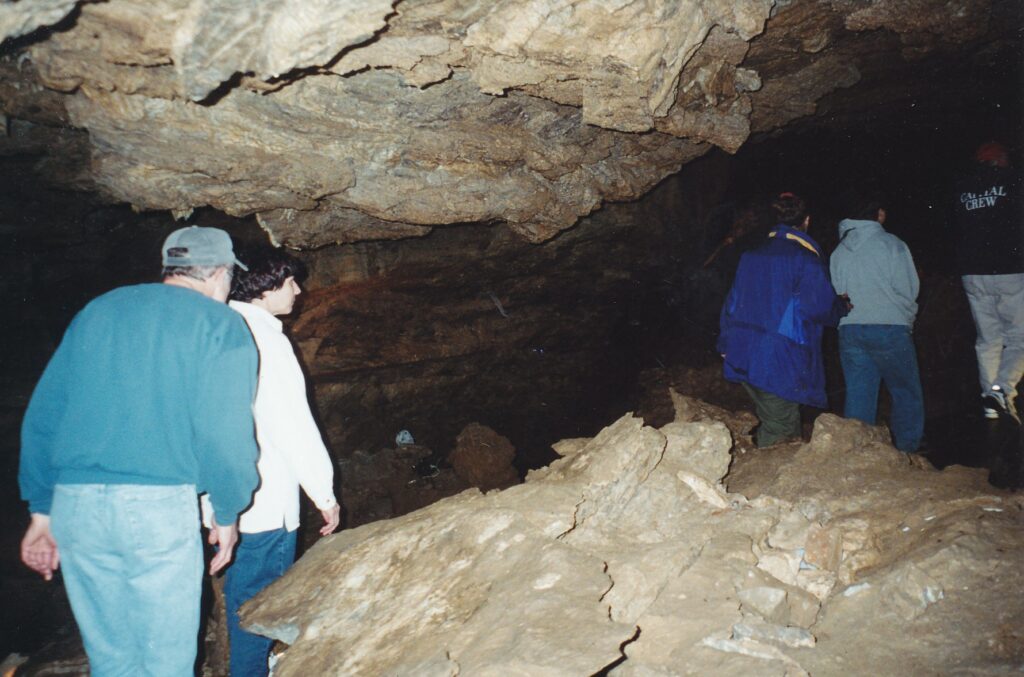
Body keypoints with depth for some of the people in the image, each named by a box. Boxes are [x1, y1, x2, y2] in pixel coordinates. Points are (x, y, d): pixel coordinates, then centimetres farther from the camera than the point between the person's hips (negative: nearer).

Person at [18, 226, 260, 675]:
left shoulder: (97, 311, 16)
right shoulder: (219, 324, -1)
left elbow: (42, 415, 14)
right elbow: (225, 431, -11)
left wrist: (42, 510, 18)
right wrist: (228, 513, 2)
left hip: (74, 504, 6)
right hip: (160, 504, -5)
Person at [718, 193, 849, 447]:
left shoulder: (751, 256, 10)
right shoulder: (805, 259, -9)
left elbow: (732, 302, 13)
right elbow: (821, 308, -12)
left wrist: (725, 344, 19)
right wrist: (842, 305, 11)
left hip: (745, 356, 7)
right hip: (780, 360, -7)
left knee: (787, 419, 19)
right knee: (778, 429, 1)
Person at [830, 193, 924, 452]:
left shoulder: (839, 251, 8)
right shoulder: (892, 244, -3)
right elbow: (909, 289, -1)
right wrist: (909, 314, 16)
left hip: (849, 331, 4)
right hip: (889, 328, -4)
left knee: (858, 396, 9)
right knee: (907, 394, 8)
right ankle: (907, 450, 10)